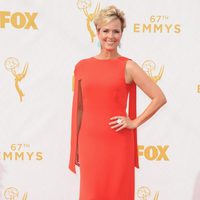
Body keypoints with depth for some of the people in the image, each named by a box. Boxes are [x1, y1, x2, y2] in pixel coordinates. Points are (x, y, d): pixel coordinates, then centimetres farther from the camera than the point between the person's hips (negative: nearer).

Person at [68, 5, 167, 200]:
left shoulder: (128, 66, -3)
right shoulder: (82, 66, 5)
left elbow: (159, 98, -4)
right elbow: (79, 108, 11)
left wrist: (134, 123, -6)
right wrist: (75, 146, 12)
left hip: (118, 143, -2)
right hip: (90, 142, 3)